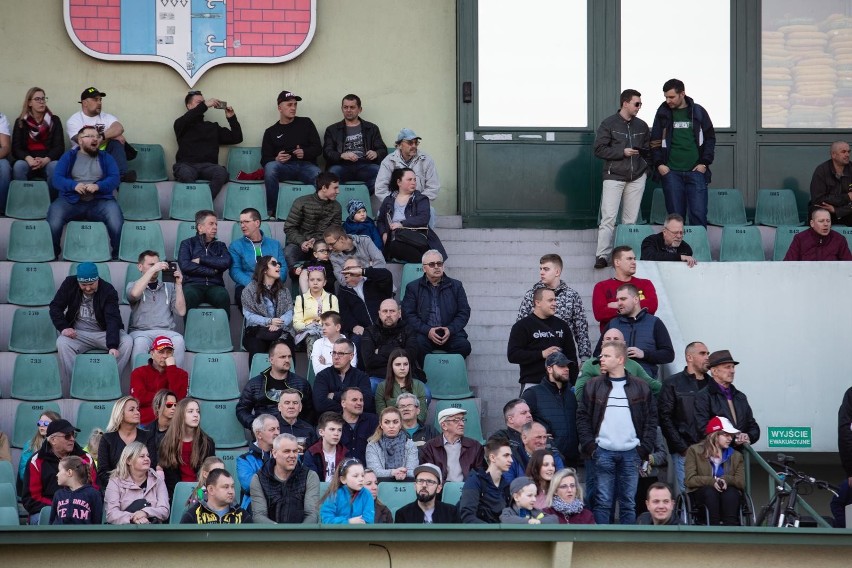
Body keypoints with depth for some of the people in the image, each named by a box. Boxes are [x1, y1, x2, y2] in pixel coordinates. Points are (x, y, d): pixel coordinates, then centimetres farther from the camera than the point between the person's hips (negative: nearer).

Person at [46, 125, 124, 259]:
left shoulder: (106, 158, 18)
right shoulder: (68, 156, 15)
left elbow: (114, 179, 4)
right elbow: (57, 178, 4)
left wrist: (98, 186, -17)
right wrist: (74, 185, -16)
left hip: (99, 201, 0)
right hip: (71, 201, 0)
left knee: (114, 212, -32)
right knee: (55, 212, -31)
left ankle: (118, 255, -17)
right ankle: (52, 255, -14)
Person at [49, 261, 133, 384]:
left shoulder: (108, 290, -13)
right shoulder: (69, 284, -4)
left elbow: (112, 319, -23)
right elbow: (55, 307, 3)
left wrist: (113, 346, -37)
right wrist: (63, 327, -15)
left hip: (104, 333, -1)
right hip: (78, 334, 1)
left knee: (127, 342, -29)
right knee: (62, 343, -32)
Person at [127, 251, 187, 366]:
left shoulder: (169, 287, 22)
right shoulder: (132, 285, 17)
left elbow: (181, 311, 10)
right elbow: (135, 294, -11)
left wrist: (178, 284, 4)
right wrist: (152, 269, -9)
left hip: (166, 331, 2)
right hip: (140, 331, -2)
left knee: (178, 341, -33)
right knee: (141, 342, -38)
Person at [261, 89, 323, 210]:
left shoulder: (305, 123, 16)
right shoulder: (271, 132, 17)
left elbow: (318, 149, 11)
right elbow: (264, 160, 9)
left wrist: (305, 153, -11)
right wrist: (276, 159, -15)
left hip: (305, 165, -1)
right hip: (284, 167, 1)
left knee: (320, 177, -36)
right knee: (270, 167, -35)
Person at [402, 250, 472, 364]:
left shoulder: (456, 286, 16)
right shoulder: (413, 287, 12)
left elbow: (464, 312, 11)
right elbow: (408, 314, 2)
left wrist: (450, 329, -8)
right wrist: (427, 331, -13)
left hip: (450, 333, 1)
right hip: (424, 334, -1)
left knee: (464, 345, -28)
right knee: (419, 344, -35)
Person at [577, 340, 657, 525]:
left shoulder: (640, 388, 6)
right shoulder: (594, 386, 6)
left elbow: (651, 419, 7)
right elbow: (582, 417, 5)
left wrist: (644, 449, -3)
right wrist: (590, 446, -6)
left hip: (631, 453, 1)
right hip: (603, 452, 0)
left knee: (628, 503, 3)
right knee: (603, 502, -3)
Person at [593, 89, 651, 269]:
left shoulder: (642, 126, 12)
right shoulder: (609, 124, -1)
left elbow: (648, 150, 19)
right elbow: (599, 149, -6)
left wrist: (647, 169, 1)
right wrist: (622, 152, -13)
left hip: (637, 178, 4)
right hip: (614, 177, -4)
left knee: (631, 220, 3)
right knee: (608, 218, -11)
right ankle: (602, 255, -13)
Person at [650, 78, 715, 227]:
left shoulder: (698, 112, 5)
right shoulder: (663, 114, 7)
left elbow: (710, 138, 8)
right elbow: (655, 141, 9)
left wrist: (704, 163, -1)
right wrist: (658, 163, -4)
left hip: (696, 171, 0)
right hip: (671, 172, 0)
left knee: (698, 214, -5)